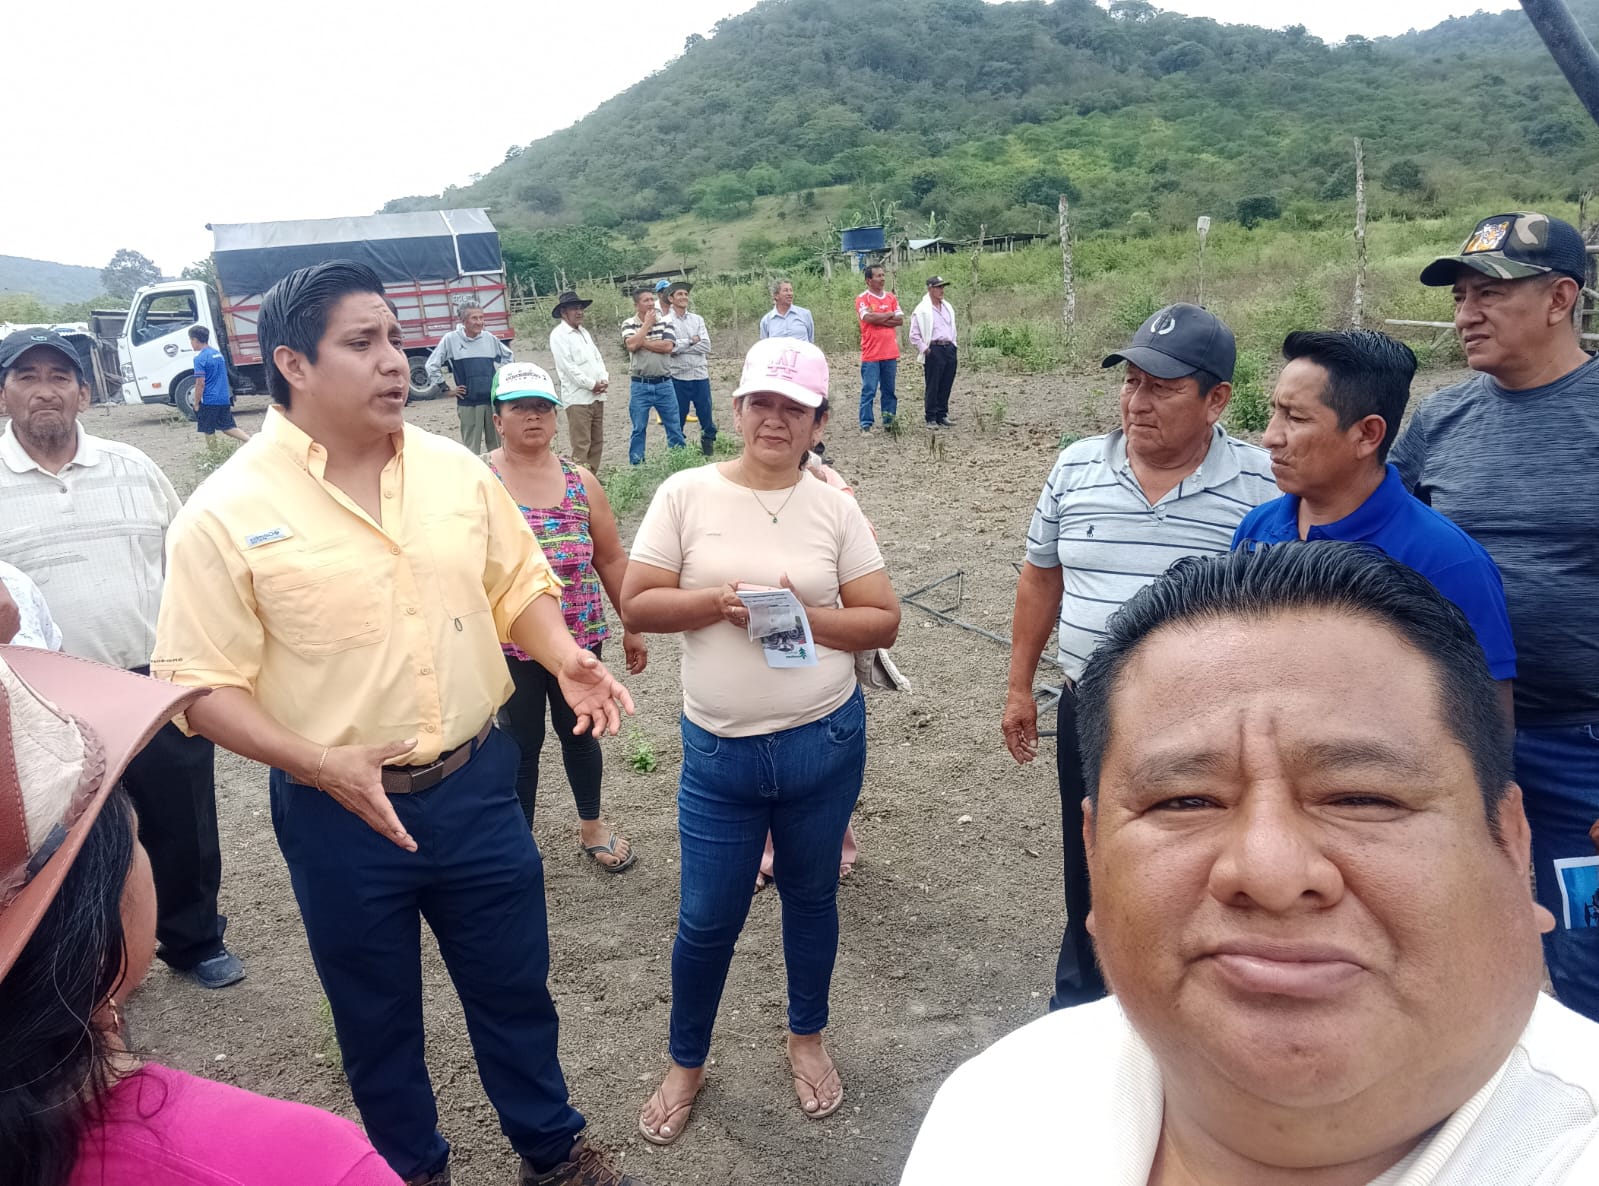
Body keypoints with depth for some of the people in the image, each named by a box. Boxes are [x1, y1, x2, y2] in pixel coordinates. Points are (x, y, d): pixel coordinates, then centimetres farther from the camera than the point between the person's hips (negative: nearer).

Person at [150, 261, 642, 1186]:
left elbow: (518, 586, 8)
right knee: (377, 1014, 19)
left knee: (515, 986, 20)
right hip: (341, 812, -3)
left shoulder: (457, 471, -1)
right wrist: (319, 764, -24)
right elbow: (202, 685, -12)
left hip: (476, 785, 3)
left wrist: (564, 658, -11)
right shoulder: (226, 514, -13)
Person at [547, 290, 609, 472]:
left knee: (597, 442, 9)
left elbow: (597, 357, 17)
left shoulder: (584, 332, 19)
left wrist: (604, 380, -2)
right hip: (578, 397, -8)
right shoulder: (558, 335, -6)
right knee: (581, 445, -9)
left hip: (597, 396, 8)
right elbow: (568, 366, -14)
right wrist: (591, 385, -14)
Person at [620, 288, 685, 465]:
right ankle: (636, 465, 14)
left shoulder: (664, 322, 3)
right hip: (640, 385, -1)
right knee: (639, 429, 5)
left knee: (674, 427, 6)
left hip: (664, 384, 1)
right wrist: (647, 324, -10)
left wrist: (643, 342, -13)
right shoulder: (629, 324, 0)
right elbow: (631, 345, -19)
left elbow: (668, 346, -12)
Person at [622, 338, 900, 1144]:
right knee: (707, 920, 9)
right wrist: (719, 602, -21)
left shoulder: (834, 509, -2)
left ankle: (806, 1036, 45)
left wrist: (804, 616, -19)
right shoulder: (686, 494, -5)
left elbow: (883, 622, -3)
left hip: (824, 743, 1)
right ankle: (686, 1064, 36)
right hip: (719, 752, -1)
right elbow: (636, 605, -6)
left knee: (810, 897, 20)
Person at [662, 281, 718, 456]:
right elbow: (668, 348, -15)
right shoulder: (665, 322, -1)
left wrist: (680, 346, -10)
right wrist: (691, 341, -8)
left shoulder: (697, 319, 9)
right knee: (678, 417, 6)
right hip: (678, 377, -2)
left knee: (706, 415, 5)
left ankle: (708, 446, 19)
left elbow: (706, 346, -4)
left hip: (700, 375, 3)